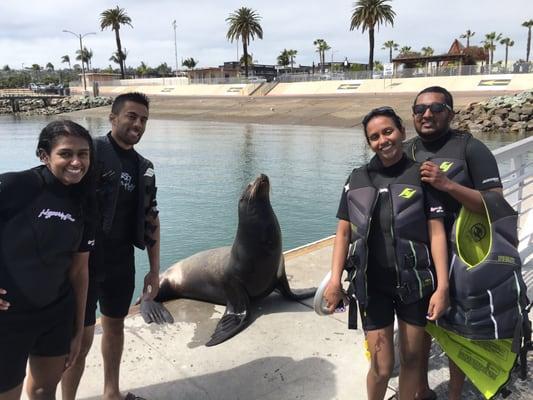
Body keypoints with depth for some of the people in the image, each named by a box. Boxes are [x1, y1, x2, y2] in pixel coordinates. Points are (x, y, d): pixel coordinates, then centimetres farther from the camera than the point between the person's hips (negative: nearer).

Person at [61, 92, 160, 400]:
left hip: (122, 262, 6)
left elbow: (151, 219, 11)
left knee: (115, 326, 19)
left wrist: (155, 269, 11)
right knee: (82, 337, 2)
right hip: (84, 260, -6)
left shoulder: (144, 168, 8)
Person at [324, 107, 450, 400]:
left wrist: (442, 286, -11)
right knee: (382, 366, 4)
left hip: (414, 283, 0)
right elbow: (343, 233, 3)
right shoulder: (357, 179, 2)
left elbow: (436, 233, -6)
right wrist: (335, 279, -4)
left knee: (412, 357, 15)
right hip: (372, 284, 1)